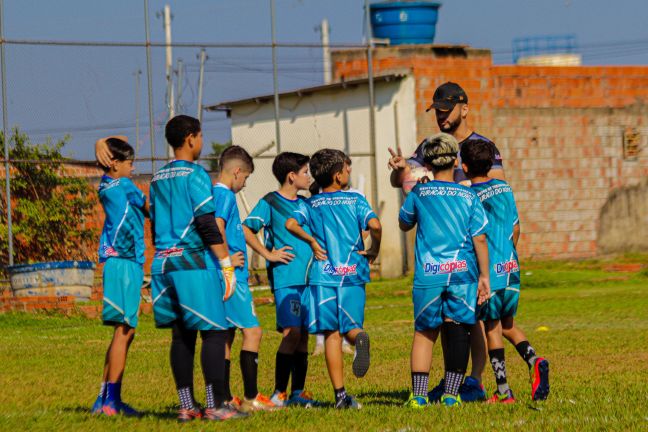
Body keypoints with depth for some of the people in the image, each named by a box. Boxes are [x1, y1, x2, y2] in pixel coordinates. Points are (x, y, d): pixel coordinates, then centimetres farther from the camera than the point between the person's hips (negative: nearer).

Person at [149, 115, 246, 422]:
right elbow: (207, 224, -13)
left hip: (164, 264, 8)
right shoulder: (195, 174, -8)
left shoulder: (158, 179, 16)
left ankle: (186, 406, 8)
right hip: (193, 261, -8)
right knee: (214, 332, -6)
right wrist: (227, 262, -9)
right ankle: (214, 406, -11)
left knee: (181, 335, 9)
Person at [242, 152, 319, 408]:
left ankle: (298, 392, 10)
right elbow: (246, 230, -7)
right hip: (285, 278, -7)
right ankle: (279, 393, -11)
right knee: (291, 332, -15)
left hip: (307, 278, 7)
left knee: (303, 334, 6)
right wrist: (268, 254, -11)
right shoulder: (270, 203, -3)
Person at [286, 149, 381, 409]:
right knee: (350, 327, 9)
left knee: (331, 334, 2)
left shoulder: (310, 204, 8)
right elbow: (375, 225, -12)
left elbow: (291, 224, -10)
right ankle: (359, 338, -30)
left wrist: (312, 242, 2)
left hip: (323, 274, 0)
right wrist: (374, 251, 3)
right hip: (352, 272, 0)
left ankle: (340, 394, -2)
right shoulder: (355, 200, 3)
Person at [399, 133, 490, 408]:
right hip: (462, 273, 0)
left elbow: (404, 224, 22)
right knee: (458, 330, 1)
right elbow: (480, 239, 1)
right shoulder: (468, 197, 4)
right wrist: (484, 276, 7)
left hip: (428, 274, 1)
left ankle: (418, 395, 2)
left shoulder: (418, 194, 4)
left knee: (424, 333, 8)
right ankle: (450, 393, -4)